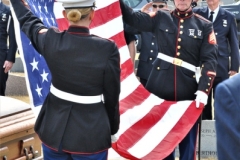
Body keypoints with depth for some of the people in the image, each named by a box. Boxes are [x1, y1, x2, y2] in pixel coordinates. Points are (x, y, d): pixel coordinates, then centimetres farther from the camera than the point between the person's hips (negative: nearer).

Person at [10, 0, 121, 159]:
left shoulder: (51, 40, -10)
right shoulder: (107, 49, -19)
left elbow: (28, 21, 12)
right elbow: (112, 96, -8)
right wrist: (112, 129, 9)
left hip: (54, 128, 3)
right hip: (91, 133, -3)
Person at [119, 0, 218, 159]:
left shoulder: (204, 25, 1)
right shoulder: (161, 18, 5)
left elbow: (210, 60, -4)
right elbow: (132, 17, 3)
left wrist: (203, 90, -15)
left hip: (187, 90, -1)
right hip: (160, 87, 1)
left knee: (187, 138, 7)